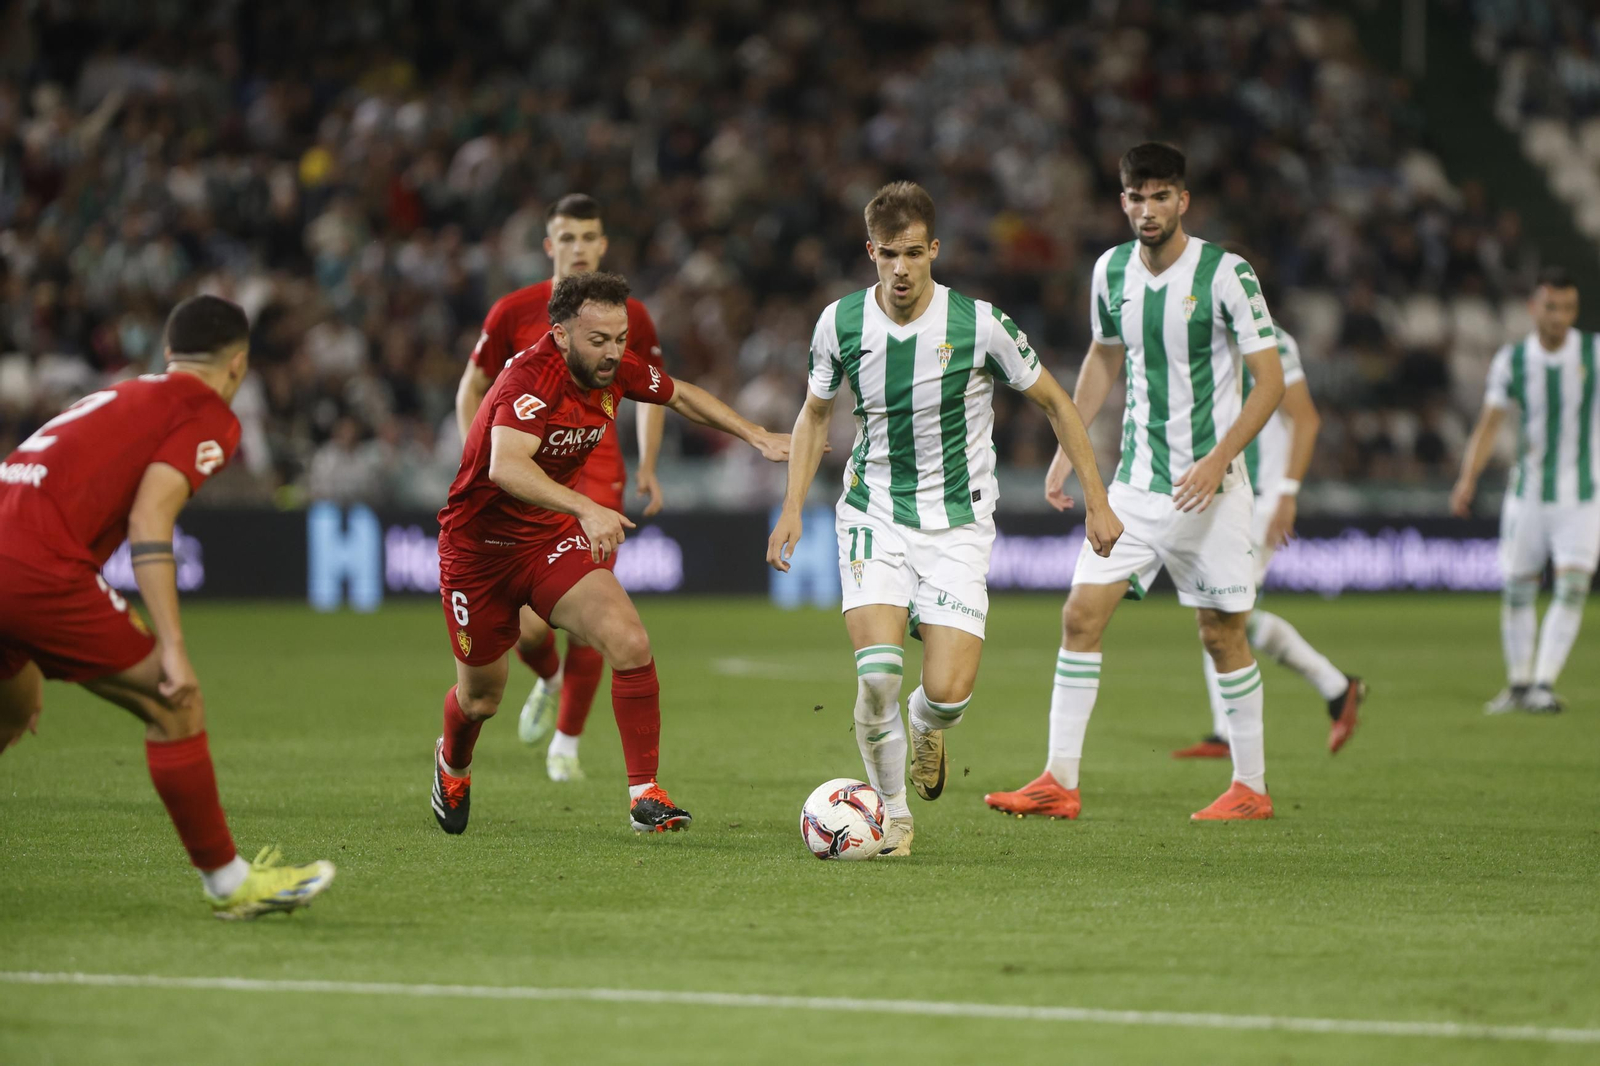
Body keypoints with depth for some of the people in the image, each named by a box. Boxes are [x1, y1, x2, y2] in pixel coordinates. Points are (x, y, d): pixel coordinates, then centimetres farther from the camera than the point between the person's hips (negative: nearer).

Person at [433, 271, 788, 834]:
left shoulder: (619, 369, -10)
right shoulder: (530, 377, -31)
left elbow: (681, 395, 13)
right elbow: (505, 467, -48)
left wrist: (759, 437, 8)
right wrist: (585, 508, -60)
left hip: (554, 536, 5)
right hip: (480, 547, -5)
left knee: (630, 644, -20)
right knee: (481, 698, 12)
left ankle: (645, 794, -11)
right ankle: (452, 765, 48)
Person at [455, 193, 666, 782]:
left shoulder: (629, 316, 4)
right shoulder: (514, 311, 0)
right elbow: (473, 387, 10)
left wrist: (647, 466, 6)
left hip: (596, 476, 1)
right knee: (528, 624, -11)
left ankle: (567, 742, 12)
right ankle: (548, 681, 26)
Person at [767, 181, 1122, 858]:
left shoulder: (980, 324, -12)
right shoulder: (841, 323, -5)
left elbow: (1054, 403, 2)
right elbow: (816, 414, 14)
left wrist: (1096, 501, 2)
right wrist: (792, 509, 6)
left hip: (958, 522, -1)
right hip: (874, 514, 1)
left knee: (948, 692, -14)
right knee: (877, 672, -20)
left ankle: (926, 724, 25)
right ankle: (892, 814, 3)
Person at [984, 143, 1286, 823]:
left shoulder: (1226, 274, -12)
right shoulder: (1112, 270, 4)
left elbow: (1271, 379, -11)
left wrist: (1220, 457, -22)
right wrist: (1067, 449, 15)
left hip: (1208, 485, -5)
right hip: (1135, 482, 5)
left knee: (1221, 634, 1)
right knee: (1081, 614, -5)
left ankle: (1251, 788, 15)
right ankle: (1060, 783, -3)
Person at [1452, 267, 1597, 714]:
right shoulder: (1511, 361, -2)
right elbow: (1489, 423, 1)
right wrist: (1468, 479, -10)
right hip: (1528, 491, 1)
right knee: (1518, 590, 4)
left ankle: (1544, 684, -11)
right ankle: (1519, 685, 20)